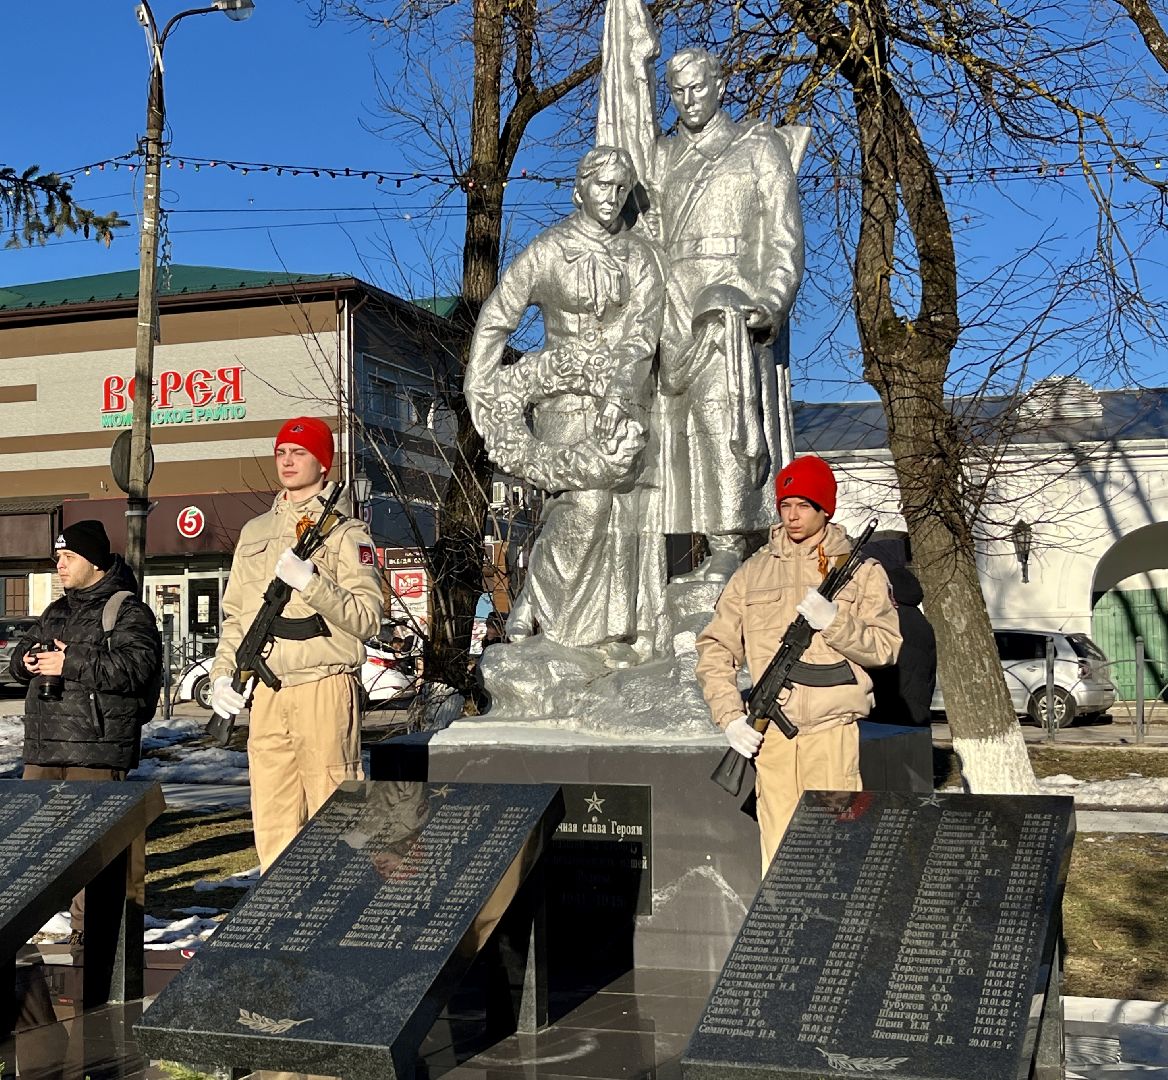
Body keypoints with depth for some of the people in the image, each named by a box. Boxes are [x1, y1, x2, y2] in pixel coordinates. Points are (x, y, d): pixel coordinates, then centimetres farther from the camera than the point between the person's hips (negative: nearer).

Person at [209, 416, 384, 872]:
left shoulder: (346, 532, 2)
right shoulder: (255, 532, 20)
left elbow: (366, 616, -8)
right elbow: (234, 613, 23)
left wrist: (311, 581, -19)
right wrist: (222, 672, 10)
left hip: (324, 687, -5)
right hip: (266, 693, 5)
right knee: (272, 817, 6)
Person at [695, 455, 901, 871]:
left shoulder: (861, 571, 7)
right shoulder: (752, 573, 12)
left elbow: (884, 648, -1)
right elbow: (714, 649, 9)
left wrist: (834, 621, -17)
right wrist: (730, 716, -3)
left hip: (832, 731, -2)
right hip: (769, 734, 2)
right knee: (778, 849, 2)